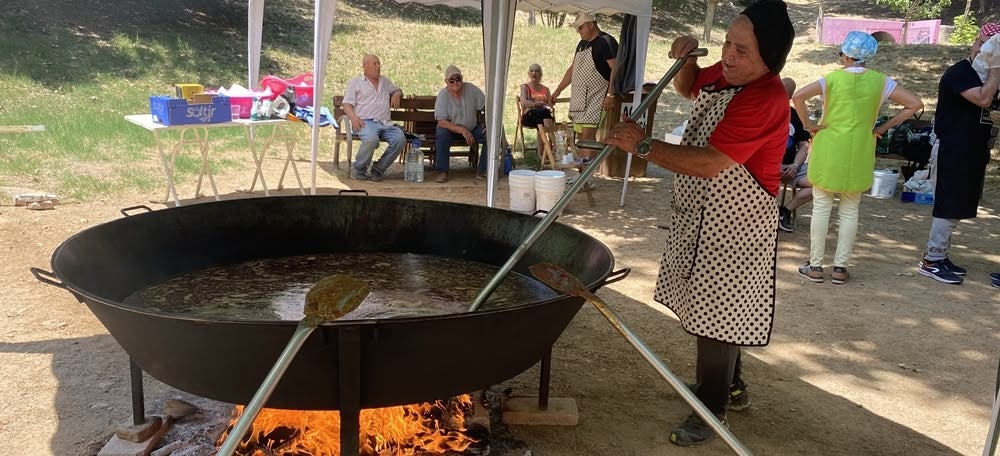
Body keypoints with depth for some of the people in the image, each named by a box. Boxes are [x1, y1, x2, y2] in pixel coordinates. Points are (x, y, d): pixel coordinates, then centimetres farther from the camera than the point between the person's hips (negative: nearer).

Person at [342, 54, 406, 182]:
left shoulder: (385, 81, 30)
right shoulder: (356, 82, 15)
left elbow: (398, 90, 44)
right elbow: (347, 104, 6)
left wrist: (396, 94, 18)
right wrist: (353, 117, -16)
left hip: (385, 123, 5)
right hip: (365, 122, -4)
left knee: (400, 138, -27)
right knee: (371, 139, -39)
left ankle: (378, 169, -14)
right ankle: (358, 169, -16)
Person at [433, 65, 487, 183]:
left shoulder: (471, 89, -8)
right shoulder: (442, 96, -17)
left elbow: (487, 106, -5)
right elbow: (442, 122, -24)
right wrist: (462, 130, -33)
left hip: (473, 128, 3)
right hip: (451, 129, -3)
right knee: (441, 134, -36)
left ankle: (483, 171, -11)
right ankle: (442, 172, -24)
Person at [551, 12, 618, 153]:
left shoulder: (606, 42, -9)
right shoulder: (583, 43, 18)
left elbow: (616, 69, -17)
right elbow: (573, 68, 24)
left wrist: (610, 94, -24)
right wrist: (558, 90, 22)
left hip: (596, 98, -8)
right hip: (579, 98, 9)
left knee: (588, 135, -16)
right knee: (580, 136, 7)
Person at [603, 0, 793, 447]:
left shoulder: (763, 100, -27)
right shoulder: (727, 73, 1)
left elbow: (708, 163, -32)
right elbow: (689, 88, 23)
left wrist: (643, 145, -27)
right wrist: (686, 59, 1)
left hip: (733, 227, -9)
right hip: (701, 217, 10)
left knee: (717, 313, 2)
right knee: (707, 305, 21)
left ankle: (711, 407, 19)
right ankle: (731, 385, 39)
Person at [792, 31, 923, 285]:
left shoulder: (832, 78, -7)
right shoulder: (880, 81, 0)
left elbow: (798, 97, -19)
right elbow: (915, 104, 0)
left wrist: (808, 125, -8)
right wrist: (883, 128, 2)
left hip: (829, 152, -2)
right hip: (859, 155, 2)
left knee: (821, 208, 5)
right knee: (849, 212, 10)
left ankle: (815, 266, 8)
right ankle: (840, 268, 13)